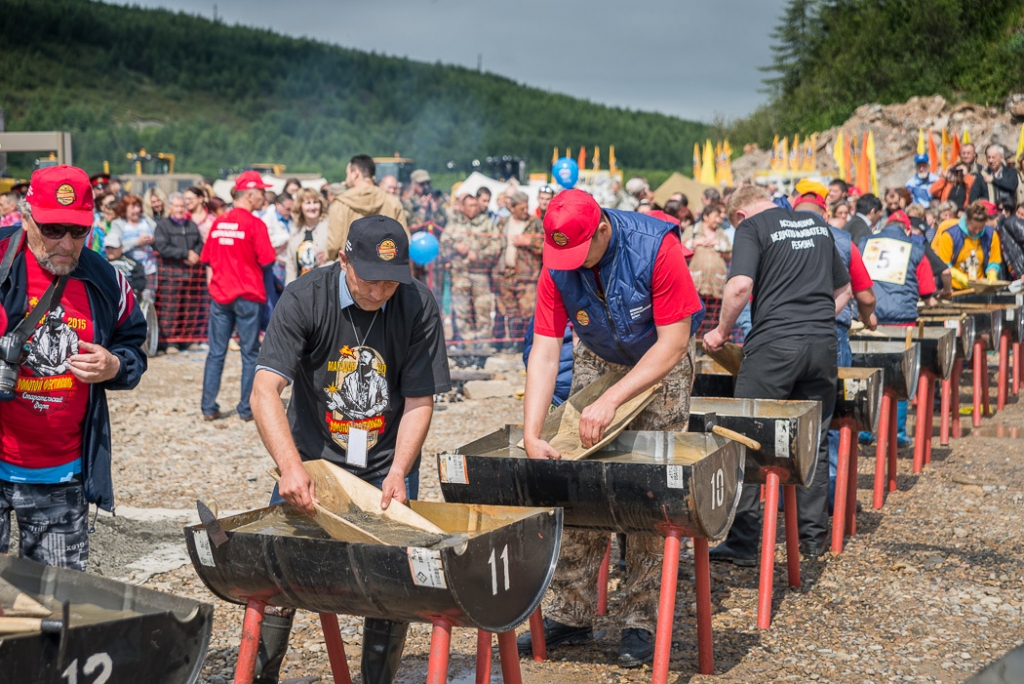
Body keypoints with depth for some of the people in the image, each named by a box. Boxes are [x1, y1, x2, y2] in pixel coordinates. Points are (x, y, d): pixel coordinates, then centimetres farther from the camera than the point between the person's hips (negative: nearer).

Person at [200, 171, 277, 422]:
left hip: (220, 296, 5)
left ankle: (208, 408, 7)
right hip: (248, 296, -5)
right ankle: (246, 409, 7)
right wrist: (273, 253, 9)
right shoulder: (255, 224, -10)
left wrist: (212, 288, 15)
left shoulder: (218, 223, 6)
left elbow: (208, 261, 9)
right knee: (250, 354, 5)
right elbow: (266, 260, -12)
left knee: (216, 353, 8)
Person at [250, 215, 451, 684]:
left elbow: (419, 401, -8)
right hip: (311, 457, -1)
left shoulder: (418, 306, -12)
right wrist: (291, 467, -38)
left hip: (387, 464, 1)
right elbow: (265, 390, -24)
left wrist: (398, 473, -21)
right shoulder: (303, 299, -16)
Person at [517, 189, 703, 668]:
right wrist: (531, 434, -32)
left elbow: (673, 343, -28)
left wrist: (611, 400, -33)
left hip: (660, 367, -3)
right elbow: (544, 353, -21)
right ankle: (571, 615, 6)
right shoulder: (557, 268, -18)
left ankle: (641, 621, 0)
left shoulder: (656, 247, -30)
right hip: (597, 361, 4)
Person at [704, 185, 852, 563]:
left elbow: (740, 286, -15)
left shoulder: (752, 227, 1)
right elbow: (843, 289, 25)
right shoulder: (817, 223, 20)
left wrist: (722, 331, -2)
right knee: (814, 440, 13)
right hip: (823, 343, 6)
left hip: (774, 344, -5)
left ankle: (743, 543, 0)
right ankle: (813, 537, 17)